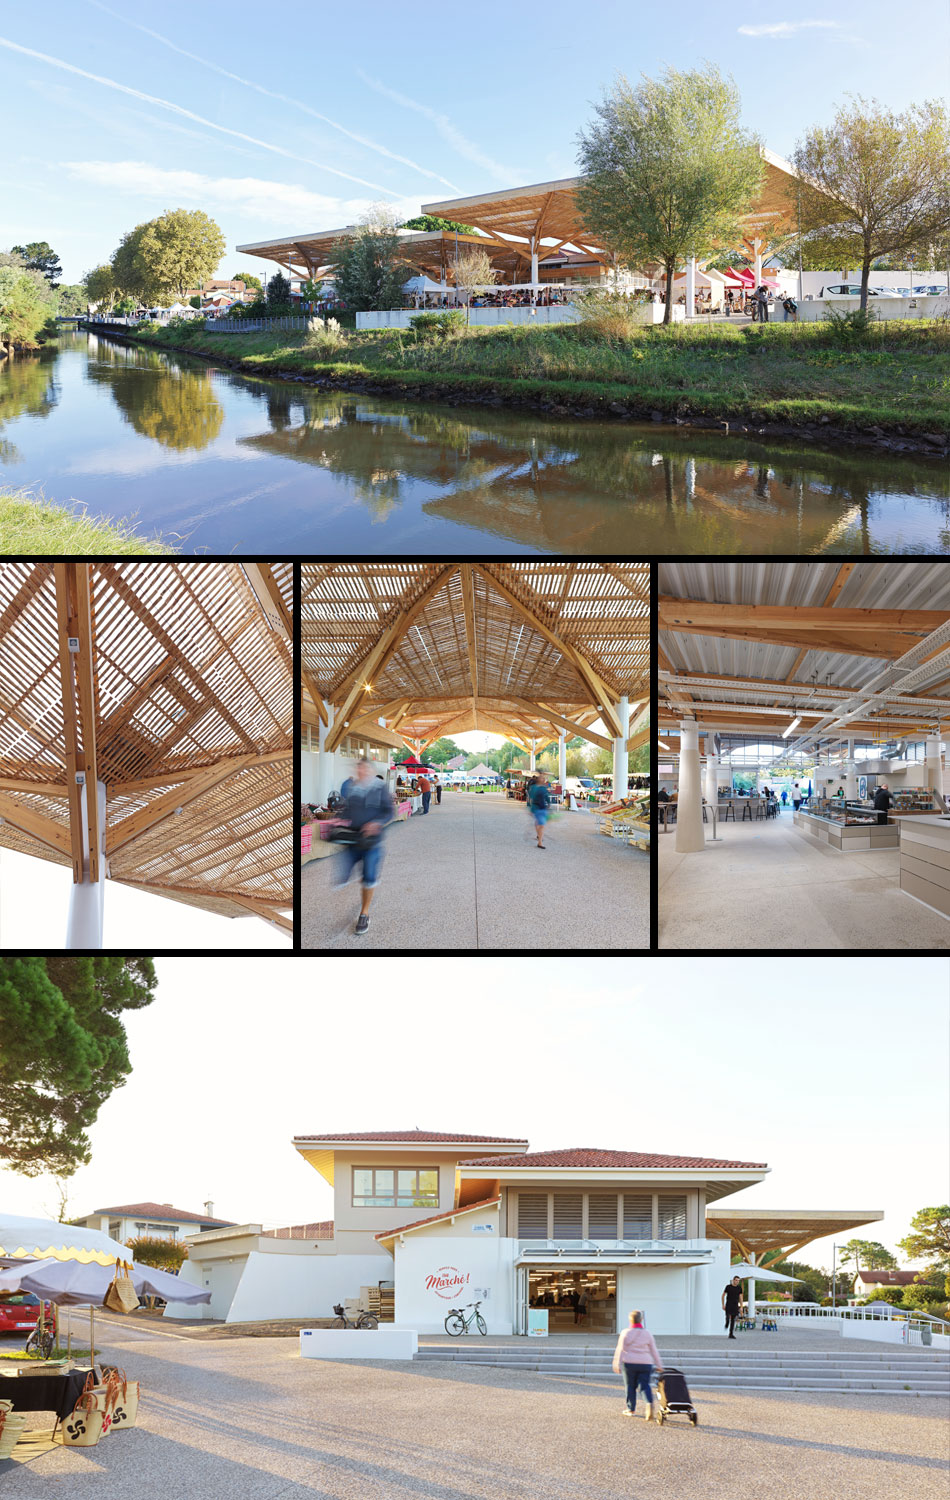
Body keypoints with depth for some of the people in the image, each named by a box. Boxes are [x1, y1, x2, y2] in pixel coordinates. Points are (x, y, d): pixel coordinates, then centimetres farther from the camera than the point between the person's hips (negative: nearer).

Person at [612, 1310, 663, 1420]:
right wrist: (659, 1365, 16)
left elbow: (620, 1350, -4)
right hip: (645, 1364, 2)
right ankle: (649, 1403, -26)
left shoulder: (626, 1333, -1)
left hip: (630, 1363, -2)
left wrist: (617, 1364, -1)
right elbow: (654, 1351, 11)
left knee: (630, 1386, 11)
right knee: (645, 1385, 0)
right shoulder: (647, 1333, 7)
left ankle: (630, 1409, 17)